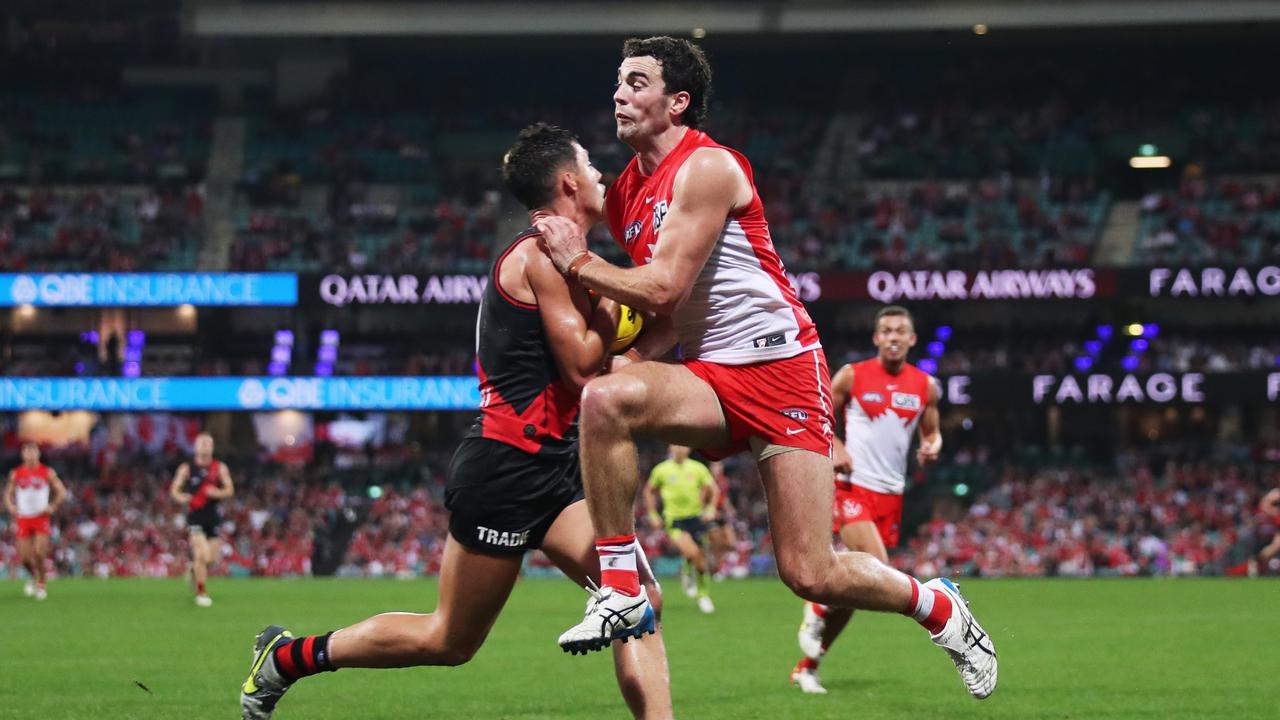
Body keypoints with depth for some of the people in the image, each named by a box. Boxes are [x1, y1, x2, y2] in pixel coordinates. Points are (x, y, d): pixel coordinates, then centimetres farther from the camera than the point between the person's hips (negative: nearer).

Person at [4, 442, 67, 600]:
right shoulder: (16, 474, 4)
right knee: (24, 556, -1)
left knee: (40, 553, -12)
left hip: (41, 518, -2)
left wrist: (52, 507, -9)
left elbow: (61, 491, 4)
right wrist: (10, 506, -5)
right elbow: (8, 492, 14)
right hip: (23, 519, 2)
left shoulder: (47, 473, -1)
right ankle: (33, 576, 30)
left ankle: (42, 584, 6)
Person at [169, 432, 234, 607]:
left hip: (214, 516, 3)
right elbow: (174, 489, 6)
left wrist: (217, 493, -17)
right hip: (195, 516, -3)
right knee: (201, 554, -17)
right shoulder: (186, 469, 4)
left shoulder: (220, 468, 7)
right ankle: (201, 593, -8)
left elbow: (230, 490, 4)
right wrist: (181, 497, -17)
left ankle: (195, 568, 37)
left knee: (212, 558, 3)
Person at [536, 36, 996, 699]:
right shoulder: (626, 192, 13)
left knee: (811, 575, -8)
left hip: (779, 370, -6)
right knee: (603, 398, -28)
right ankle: (619, 591, -21)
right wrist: (619, 364, 4)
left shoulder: (707, 168, -12)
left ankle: (939, 607, 22)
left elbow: (663, 289, -18)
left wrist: (579, 262, -7)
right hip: (708, 376, 6)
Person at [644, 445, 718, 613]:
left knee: (701, 560, 7)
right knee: (691, 552, -26)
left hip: (695, 517, 2)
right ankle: (687, 573, 6)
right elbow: (649, 491, 12)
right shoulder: (661, 470, -2)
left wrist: (711, 508, -7)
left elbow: (713, 489, 7)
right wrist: (652, 515, 7)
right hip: (674, 519, -2)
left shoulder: (697, 468, 0)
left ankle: (704, 594, 26)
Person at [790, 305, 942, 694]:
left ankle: (807, 666, 17)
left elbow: (932, 432, 19)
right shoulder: (852, 376, -2)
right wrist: (835, 446, -12)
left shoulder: (925, 386, 8)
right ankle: (818, 607, 3)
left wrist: (932, 447, -4)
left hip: (891, 494, 5)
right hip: (853, 486, -5)